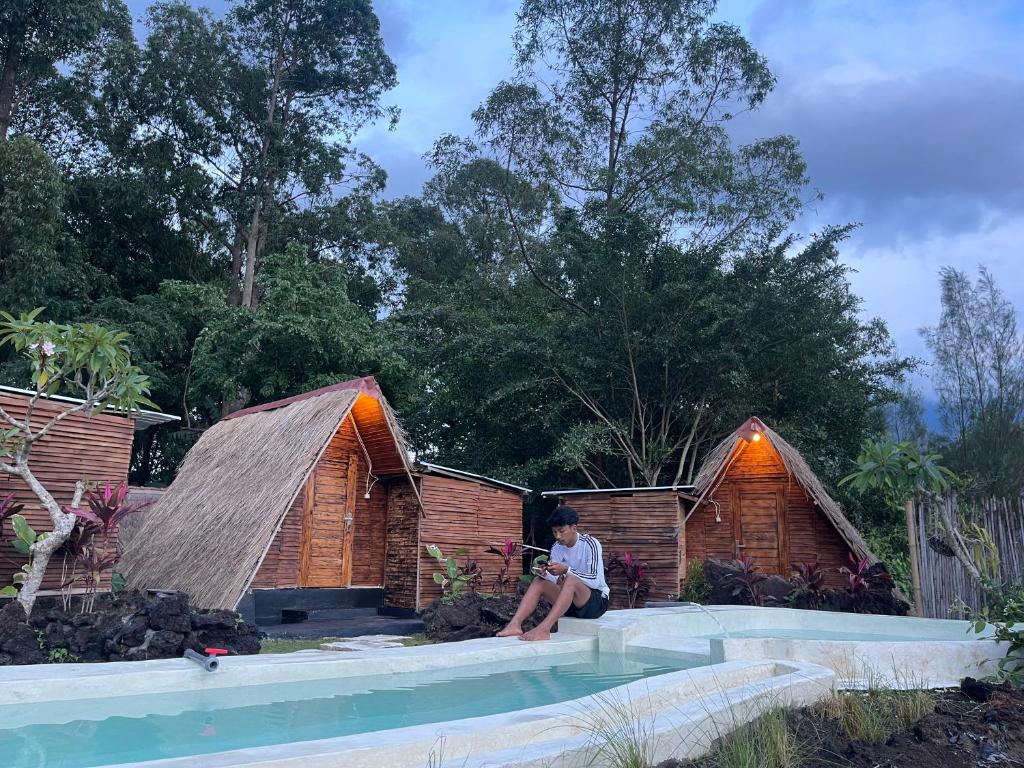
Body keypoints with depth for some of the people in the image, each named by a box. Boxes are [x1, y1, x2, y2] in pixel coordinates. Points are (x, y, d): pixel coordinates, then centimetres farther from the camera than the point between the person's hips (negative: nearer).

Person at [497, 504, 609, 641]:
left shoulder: (590, 544, -15)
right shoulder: (557, 548, 3)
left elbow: (595, 581, -24)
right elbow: (554, 580, -1)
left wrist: (567, 570, -33)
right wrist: (544, 574, -23)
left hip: (597, 600, -7)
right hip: (571, 602, 7)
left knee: (571, 580, -34)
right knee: (539, 581, -11)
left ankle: (544, 629, -46)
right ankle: (515, 625, -28)